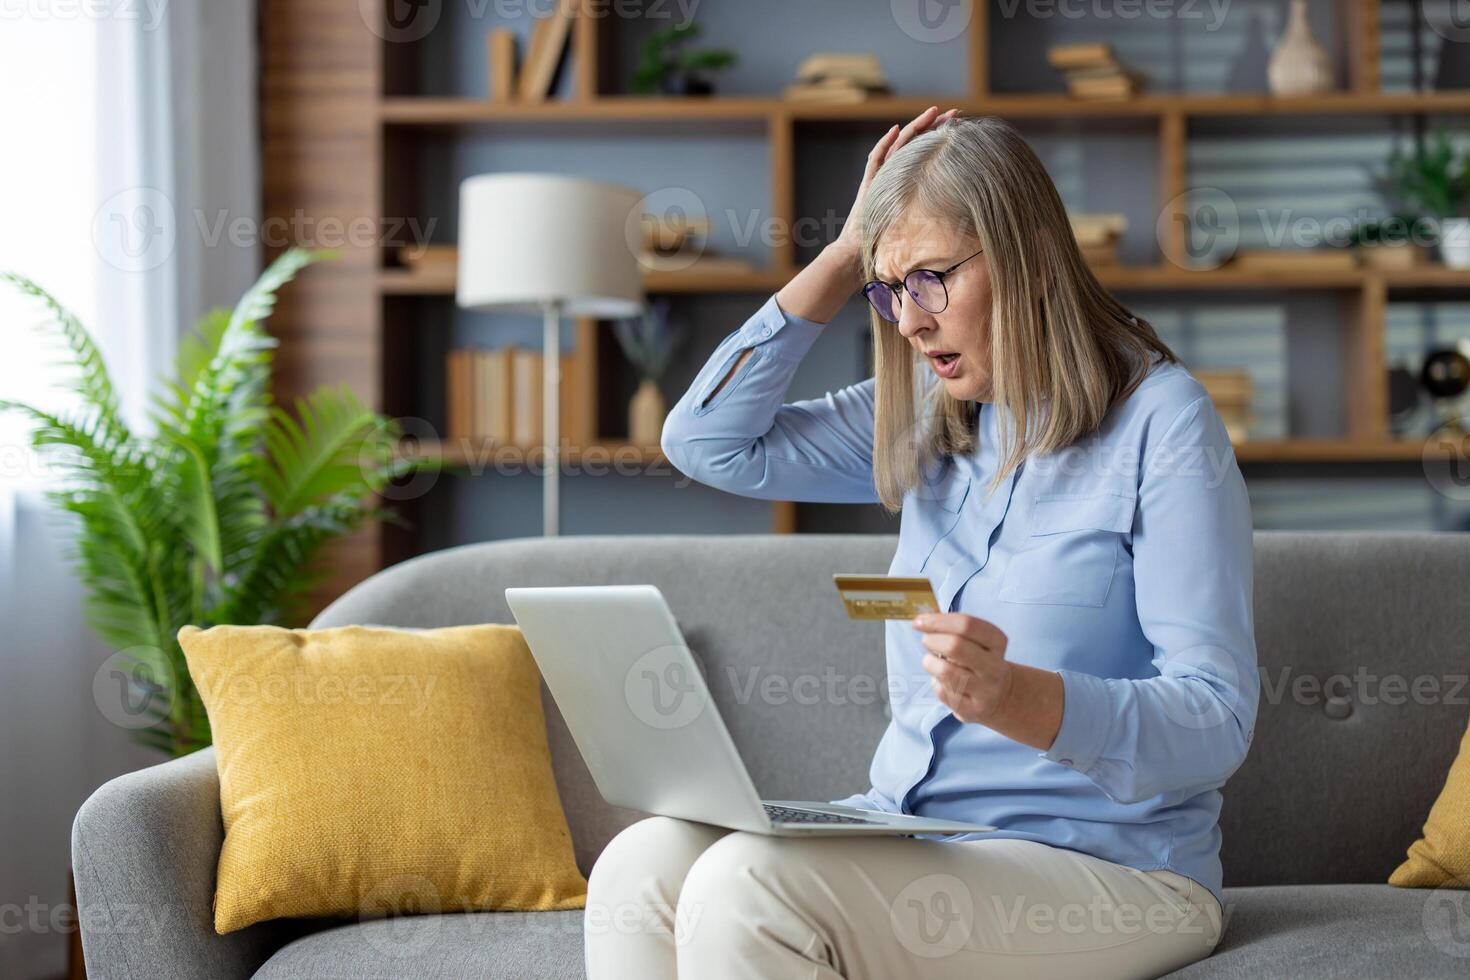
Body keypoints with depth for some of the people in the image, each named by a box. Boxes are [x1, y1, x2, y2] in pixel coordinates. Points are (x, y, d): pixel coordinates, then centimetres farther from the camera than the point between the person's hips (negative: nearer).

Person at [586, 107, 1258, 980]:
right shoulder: (927, 420, 15)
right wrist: (847, 256, 9)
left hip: (1106, 867, -6)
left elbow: (1216, 720, -14)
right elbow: (709, 440, 13)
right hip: (909, 830, 7)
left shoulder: (1160, 420, -7)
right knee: (642, 868, -21)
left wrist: (1016, 697, -33)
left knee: (745, 888, -29)